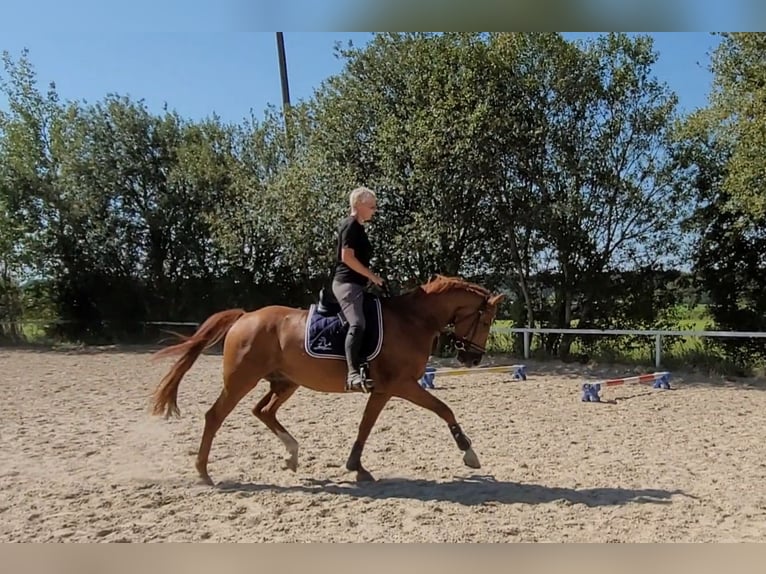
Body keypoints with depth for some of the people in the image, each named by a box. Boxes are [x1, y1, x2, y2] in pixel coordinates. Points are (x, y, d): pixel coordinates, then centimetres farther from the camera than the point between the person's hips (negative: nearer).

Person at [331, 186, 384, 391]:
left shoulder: (358, 227, 21)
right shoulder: (351, 225, -9)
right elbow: (347, 257, -18)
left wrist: (369, 278, 18)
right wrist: (372, 275, -12)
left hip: (355, 284, 12)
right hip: (347, 283, -12)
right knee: (357, 324, -28)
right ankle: (353, 374, -39)